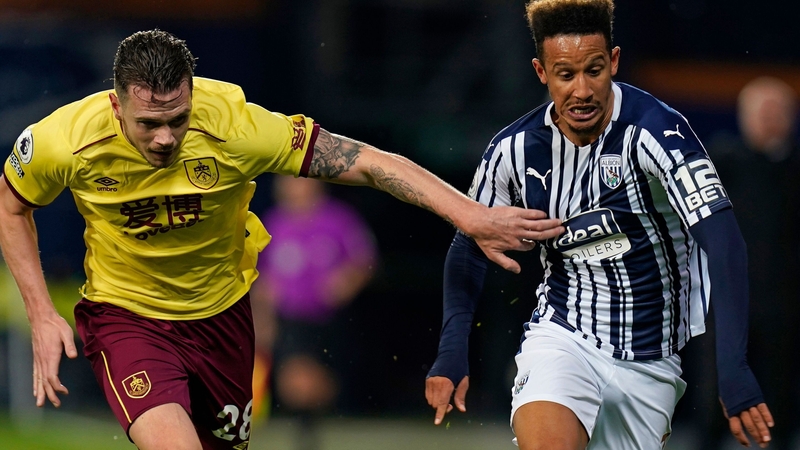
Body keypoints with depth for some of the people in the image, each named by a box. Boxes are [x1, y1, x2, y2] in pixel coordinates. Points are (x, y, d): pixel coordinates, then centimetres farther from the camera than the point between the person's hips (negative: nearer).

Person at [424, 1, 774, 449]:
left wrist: (734, 371, -35)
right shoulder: (514, 149, -6)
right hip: (563, 338, 1)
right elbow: (470, 248, 10)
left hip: (651, 360, -1)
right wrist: (452, 352, -4)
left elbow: (722, 240, -26)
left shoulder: (655, 130, -18)